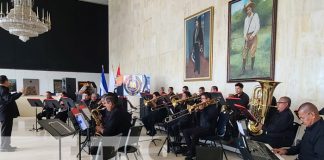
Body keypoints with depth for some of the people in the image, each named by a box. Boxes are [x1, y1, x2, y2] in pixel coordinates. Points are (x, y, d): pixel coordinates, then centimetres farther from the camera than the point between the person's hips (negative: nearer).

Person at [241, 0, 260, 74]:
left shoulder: (255, 15, 1)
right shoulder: (246, 18, 18)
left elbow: (258, 27, -8)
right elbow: (244, 29, 14)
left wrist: (252, 35, -18)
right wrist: (245, 36, -6)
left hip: (253, 36, -5)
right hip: (247, 37, 5)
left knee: (252, 52, -15)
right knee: (244, 53, -2)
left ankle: (252, 68, -5)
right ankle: (243, 69, 0)